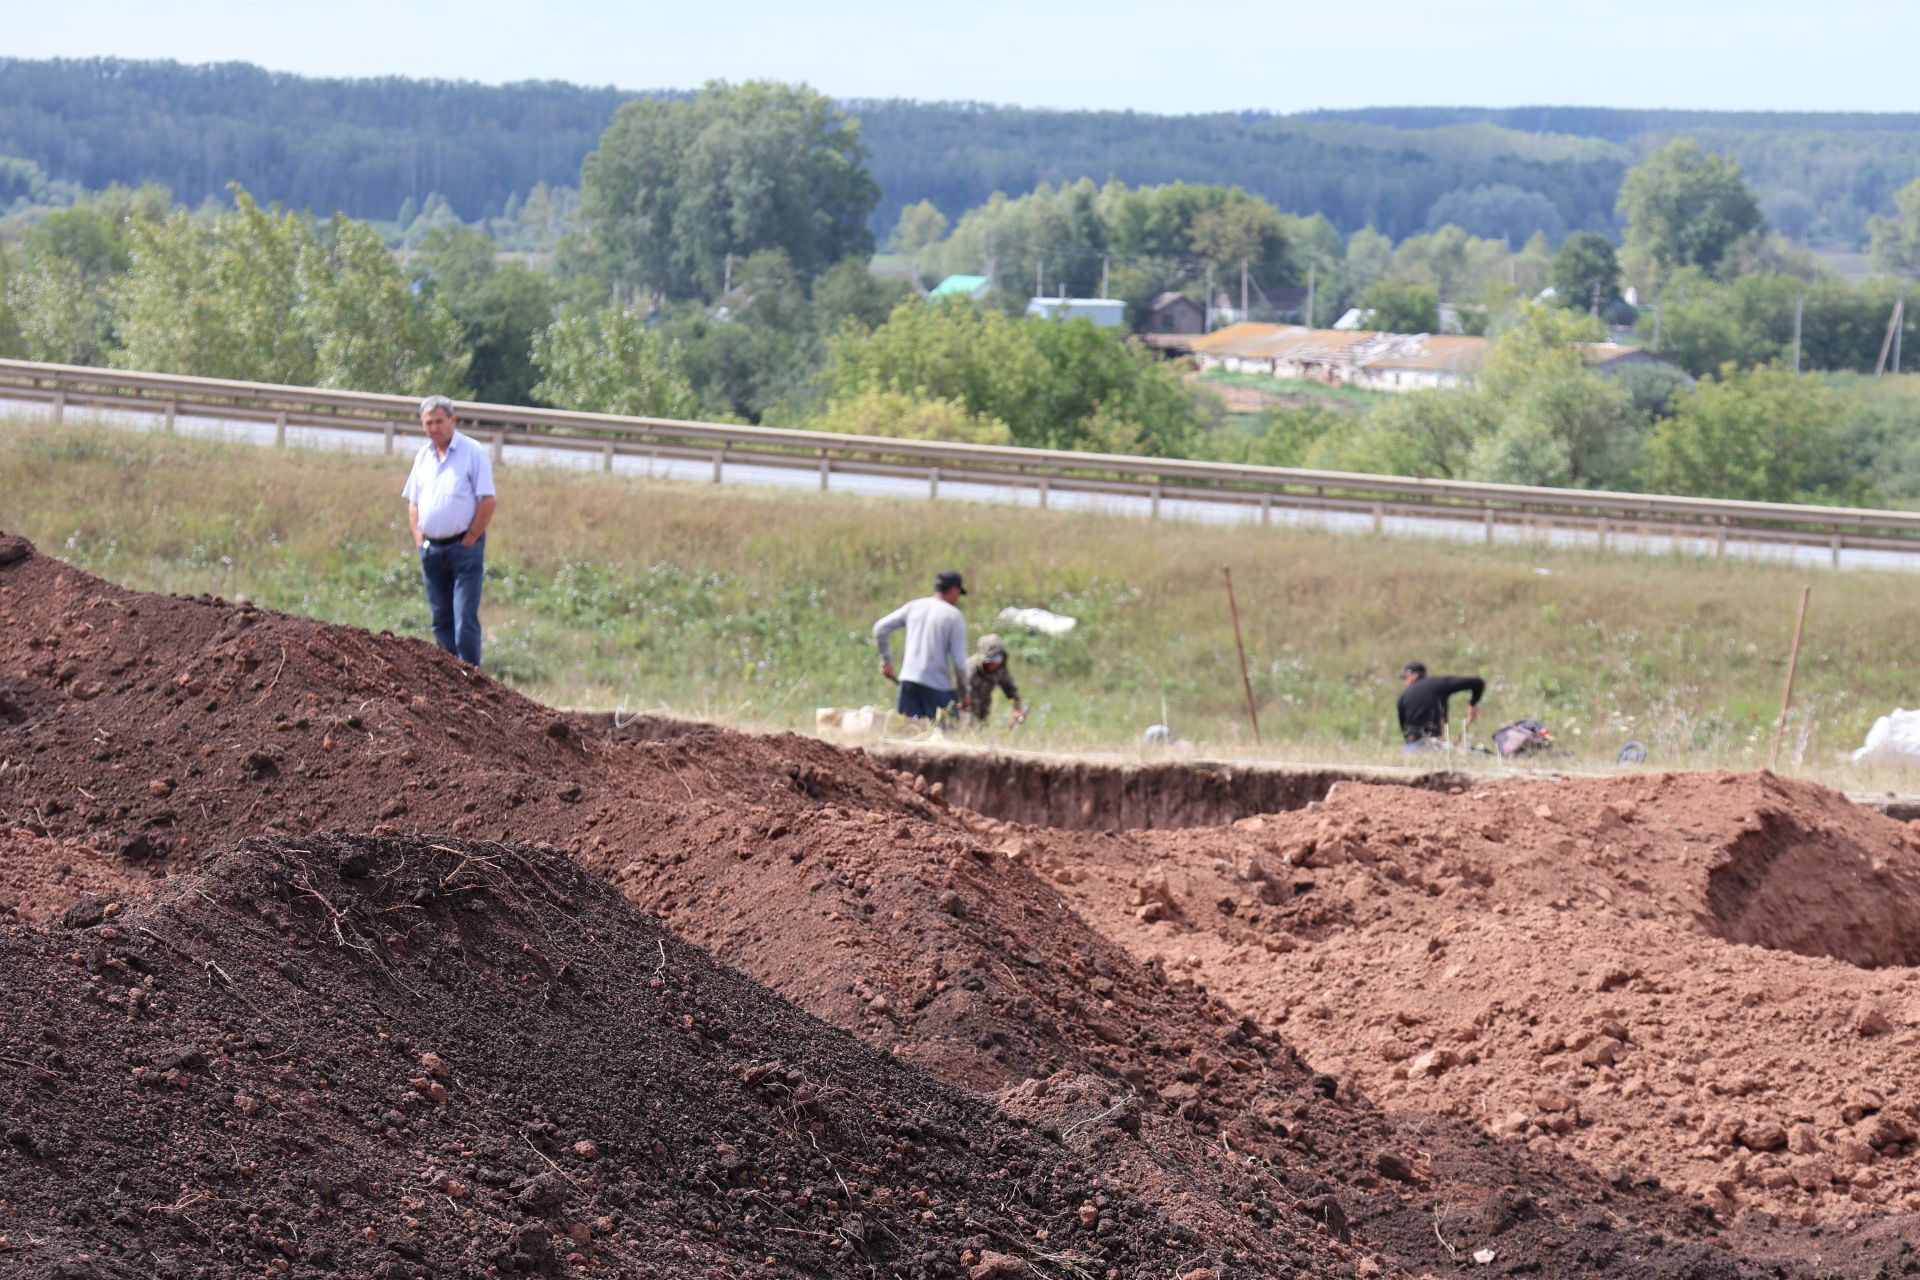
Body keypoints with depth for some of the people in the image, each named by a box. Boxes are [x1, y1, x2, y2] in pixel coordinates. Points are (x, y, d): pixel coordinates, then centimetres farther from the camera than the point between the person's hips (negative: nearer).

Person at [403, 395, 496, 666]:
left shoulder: (473, 453, -7)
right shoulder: (423, 456, 12)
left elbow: (488, 501, -11)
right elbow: (413, 503, 18)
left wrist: (469, 540, -12)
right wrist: (419, 539, 6)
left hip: (463, 547, -6)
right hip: (430, 549, 6)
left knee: (465, 620, -9)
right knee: (441, 620, 10)